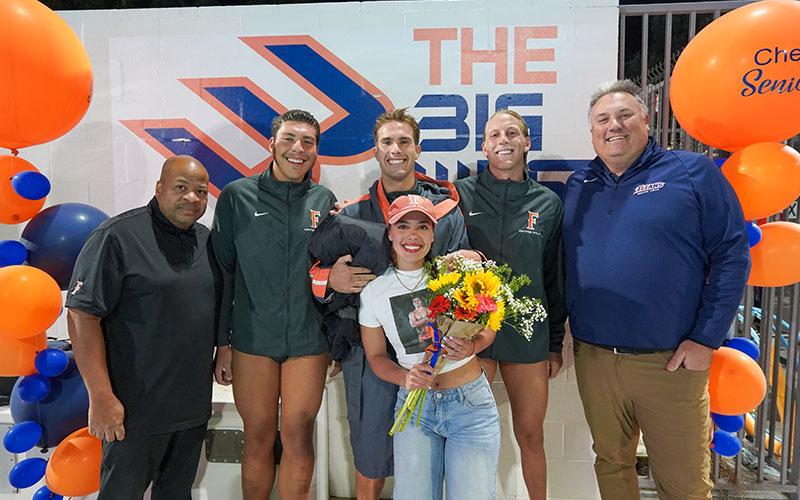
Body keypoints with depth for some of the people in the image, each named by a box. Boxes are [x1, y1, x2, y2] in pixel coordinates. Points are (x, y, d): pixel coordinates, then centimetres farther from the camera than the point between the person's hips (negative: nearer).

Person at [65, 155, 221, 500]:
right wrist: (101, 397, -19)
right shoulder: (117, 237, -13)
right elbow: (82, 315, -16)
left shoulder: (207, 240, 8)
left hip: (194, 404, 6)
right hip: (137, 409, -6)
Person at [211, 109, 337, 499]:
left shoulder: (325, 201, 6)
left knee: (298, 438, 7)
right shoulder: (237, 196, 0)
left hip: (308, 340, 1)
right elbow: (221, 273, 1)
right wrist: (221, 341, 0)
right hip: (251, 339, -1)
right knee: (258, 437, 10)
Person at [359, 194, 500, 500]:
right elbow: (376, 356, 8)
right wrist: (405, 378, -12)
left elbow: (488, 328, 5)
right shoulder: (374, 291, 0)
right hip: (414, 405, 1)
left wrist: (471, 347, -17)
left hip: (471, 403, -1)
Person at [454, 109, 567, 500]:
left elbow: (555, 278, 9)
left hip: (528, 336, 2)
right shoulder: (461, 194, 0)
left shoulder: (548, 203, 6)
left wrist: (555, 343, 10)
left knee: (531, 436, 12)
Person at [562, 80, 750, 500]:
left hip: (671, 362, -3)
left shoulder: (693, 173, -3)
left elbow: (732, 255, -5)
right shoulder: (578, 186, 9)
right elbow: (561, 263, 13)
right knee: (611, 464, 19)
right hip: (593, 358, 4)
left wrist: (706, 338, -11)